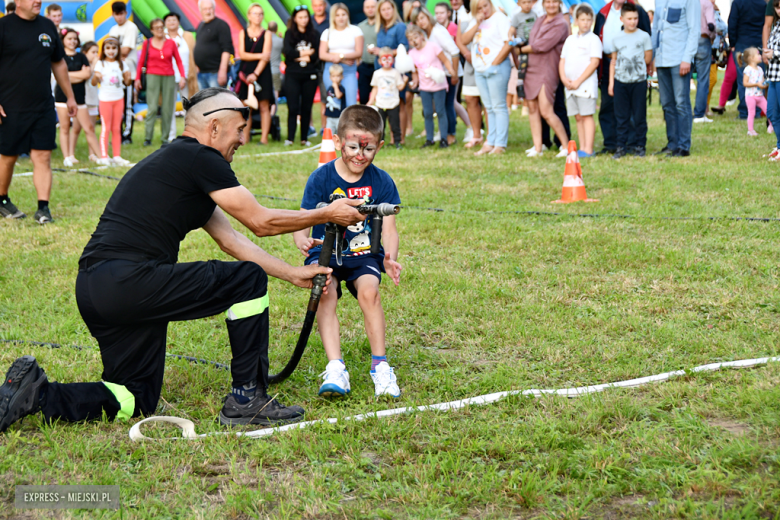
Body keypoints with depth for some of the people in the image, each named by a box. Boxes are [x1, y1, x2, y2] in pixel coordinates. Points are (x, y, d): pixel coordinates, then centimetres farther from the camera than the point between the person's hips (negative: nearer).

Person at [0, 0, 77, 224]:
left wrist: (70, 97, 22)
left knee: (43, 157, -2)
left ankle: (43, 207, -1)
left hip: (44, 107, 4)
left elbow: (59, 64, 21)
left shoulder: (47, 26, 11)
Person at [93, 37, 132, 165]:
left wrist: (129, 79, -13)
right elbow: (93, 83, -8)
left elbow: (127, 81, 9)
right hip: (105, 99, -4)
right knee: (105, 128, -3)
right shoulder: (101, 64, -3)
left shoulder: (121, 64, 7)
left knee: (117, 128, 8)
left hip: (119, 98, 4)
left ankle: (117, 156, 12)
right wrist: (96, 77, -30)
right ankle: (103, 157, 1)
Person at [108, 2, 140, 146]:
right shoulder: (113, 30, 18)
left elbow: (125, 50, -13)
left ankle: (127, 136, 0)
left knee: (127, 106, -5)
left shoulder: (131, 28, -6)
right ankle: (118, 135, 14)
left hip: (127, 72, -7)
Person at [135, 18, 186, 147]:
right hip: (153, 77, -2)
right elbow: (141, 62, 9)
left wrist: (182, 76, 1)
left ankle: (165, 138, 6)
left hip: (169, 78, 2)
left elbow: (178, 61, 11)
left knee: (167, 109, 0)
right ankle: (148, 138, -8)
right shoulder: (147, 43, 5)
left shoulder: (171, 43, 9)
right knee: (152, 108, -10)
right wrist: (137, 78, 4)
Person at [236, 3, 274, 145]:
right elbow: (242, 54, -1)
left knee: (264, 106, -4)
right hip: (245, 72, 2)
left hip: (262, 73, -2)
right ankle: (246, 137, 5)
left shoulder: (266, 34, 2)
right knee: (246, 106, 0)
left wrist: (256, 74, -15)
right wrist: (259, 56, -14)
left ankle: (264, 137, -3)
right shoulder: (243, 33, 8)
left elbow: (266, 57, -6)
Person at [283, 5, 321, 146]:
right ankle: (290, 138, -7)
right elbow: (288, 52, -10)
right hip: (292, 75, -1)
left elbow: (317, 55, -3)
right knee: (293, 108, -8)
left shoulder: (314, 34, 7)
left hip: (310, 76, 2)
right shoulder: (290, 34, 5)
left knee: (306, 108, 4)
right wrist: (307, 53, -5)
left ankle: (304, 138, 11)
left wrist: (299, 56, -8)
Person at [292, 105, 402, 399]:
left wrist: (390, 258, -24)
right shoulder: (321, 178, -5)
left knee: (369, 291, -29)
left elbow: (388, 228, -3)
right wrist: (302, 241, -33)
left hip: (364, 255, 0)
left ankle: (380, 366, -18)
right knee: (325, 294, -29)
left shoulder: (381, 182, -1)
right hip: (325, 253, 0)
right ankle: (335, 368, -31)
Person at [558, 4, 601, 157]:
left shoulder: (593, 39, -3)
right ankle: (582, 148, 12)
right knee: (578, 117, 8)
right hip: (570, 86, 6)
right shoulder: (570, 40, 16)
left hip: (586, 85, -6)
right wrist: (564, 78, -3)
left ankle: (588, 149, -9)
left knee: (587, 116, -8)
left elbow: (594, 62, -11)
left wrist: (578, 81, -14)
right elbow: (562, 61, 16)